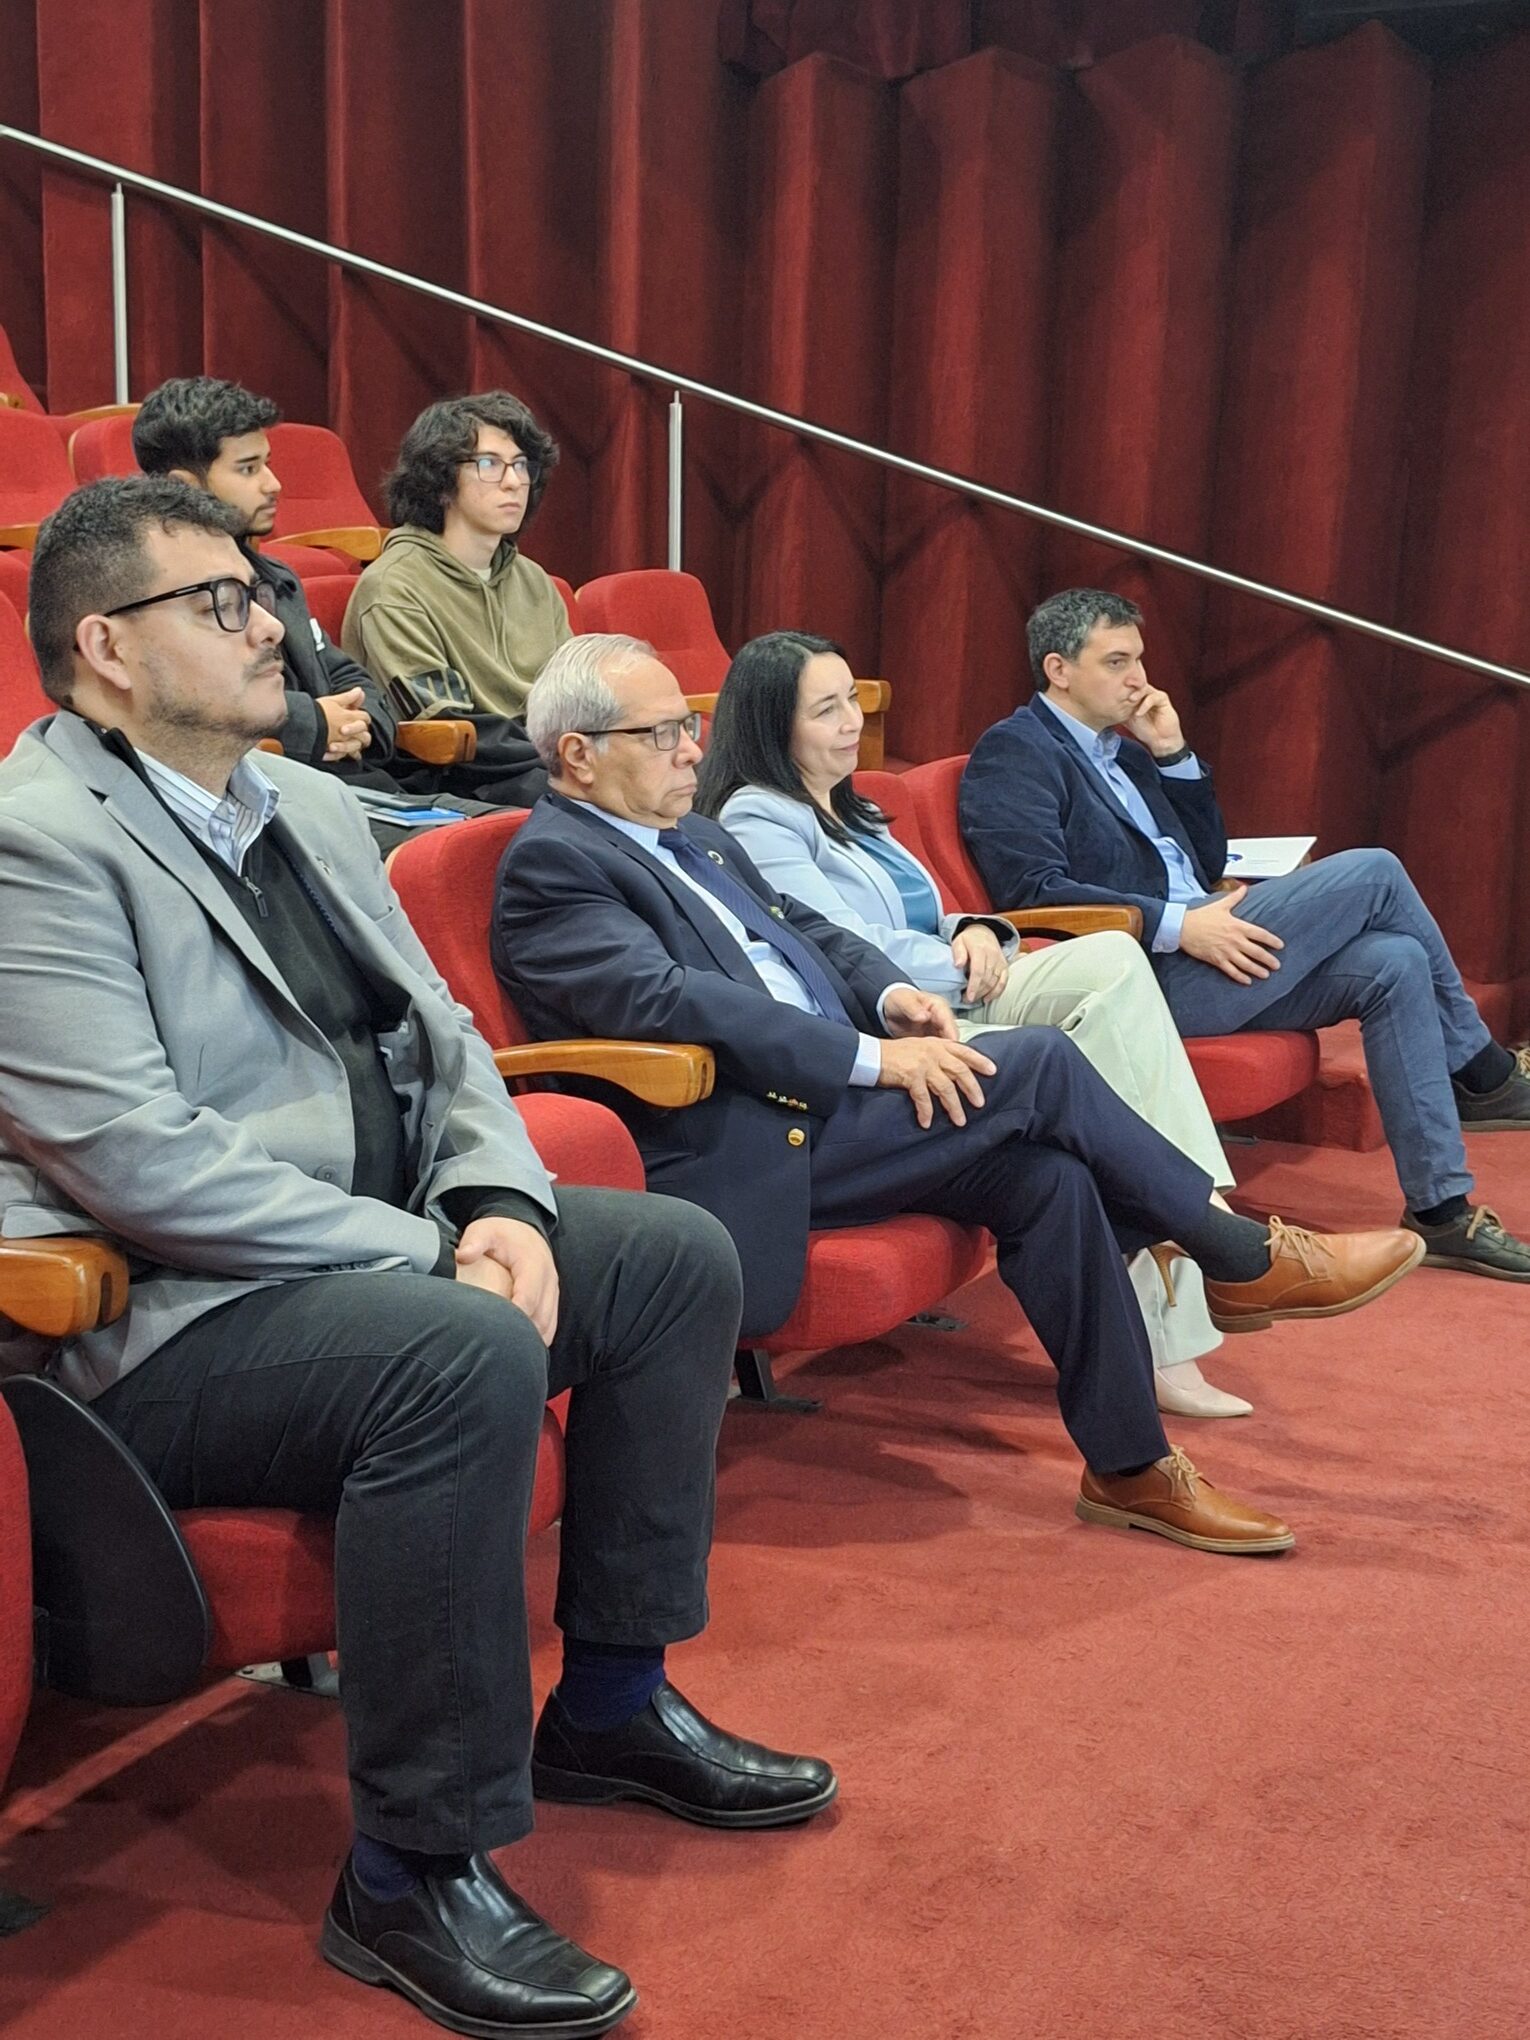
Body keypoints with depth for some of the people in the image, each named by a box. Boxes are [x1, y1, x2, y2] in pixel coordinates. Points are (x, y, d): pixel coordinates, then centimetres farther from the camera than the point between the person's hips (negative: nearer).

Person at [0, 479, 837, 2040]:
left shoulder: (311, 806, 14)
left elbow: (439, 1035, 14)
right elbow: (136, 1159, -24)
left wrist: (497, 1203, -7)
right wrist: (432, 1257, -20)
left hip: (374, 1250, 10)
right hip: (156, 1325, -9)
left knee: (679, 1256, 5)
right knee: (470, 1356, -34)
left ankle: (611, 1702, 17)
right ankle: (413, 1878, -17)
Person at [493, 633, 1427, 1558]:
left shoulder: (697, 836, 21)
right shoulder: (551, 863, -9)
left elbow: (807, 927, 23)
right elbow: (669, 1000, -22)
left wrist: (889, 993, -1)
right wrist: (872, 1057, -22)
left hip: (821, 1099, 9)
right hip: (740, 1152, -9)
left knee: (1043, 1174, -12)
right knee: (1040, 1063, -16)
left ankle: (1132, 1466, -3)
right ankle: (1246, 1258, 1)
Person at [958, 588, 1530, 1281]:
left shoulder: (1122, 750, 23)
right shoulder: (1013, 751, -3)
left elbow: (1208, 861, 22)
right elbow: (1034, 888, -18)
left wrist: (1174, 754, 10)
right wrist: (1178, 925, -22)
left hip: (1192, 958, 9)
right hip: (1140, 978, -9)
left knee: (1394, 964, -10)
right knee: (1372, 871, -11)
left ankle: (1441, 1210, -6)